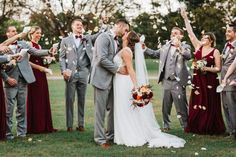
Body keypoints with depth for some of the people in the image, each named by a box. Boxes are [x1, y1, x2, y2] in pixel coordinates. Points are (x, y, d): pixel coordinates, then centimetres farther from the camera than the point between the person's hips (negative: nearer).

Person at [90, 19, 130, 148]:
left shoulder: (116, 41, 17)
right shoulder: (104, 37, -12)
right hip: (102, 79, -9)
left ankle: (111, 135, 21)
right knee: (101, 110, -2)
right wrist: (118, 69, -14)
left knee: (113, 109, 11)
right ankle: (100, 138, 5)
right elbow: (102, 59, -20)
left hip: (112, 79, 9)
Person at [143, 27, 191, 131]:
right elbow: (155, 54, 21)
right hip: (166, 81, 5)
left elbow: (188, 56, -22)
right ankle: (166, 126, 23)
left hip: (178, 81, -5)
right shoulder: (166, 46, 13)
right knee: (165, 106, 13)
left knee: (181, 106, -3)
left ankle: (185, 127, 6)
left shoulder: (185, 47, -3)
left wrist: (179, 47, -36)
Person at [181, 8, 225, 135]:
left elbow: (218, 68, -3)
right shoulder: (198, 46, 7)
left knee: (209, 105, 0)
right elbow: (190, 33, 4)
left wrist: (206, 68, -17)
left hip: (209, 81, -4)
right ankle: (196, 128, 10)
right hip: (197, 80, 4)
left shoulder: (215, 52, -3)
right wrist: (185, 18, 0)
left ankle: (210, 128, 8)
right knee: (196, 104, 4)